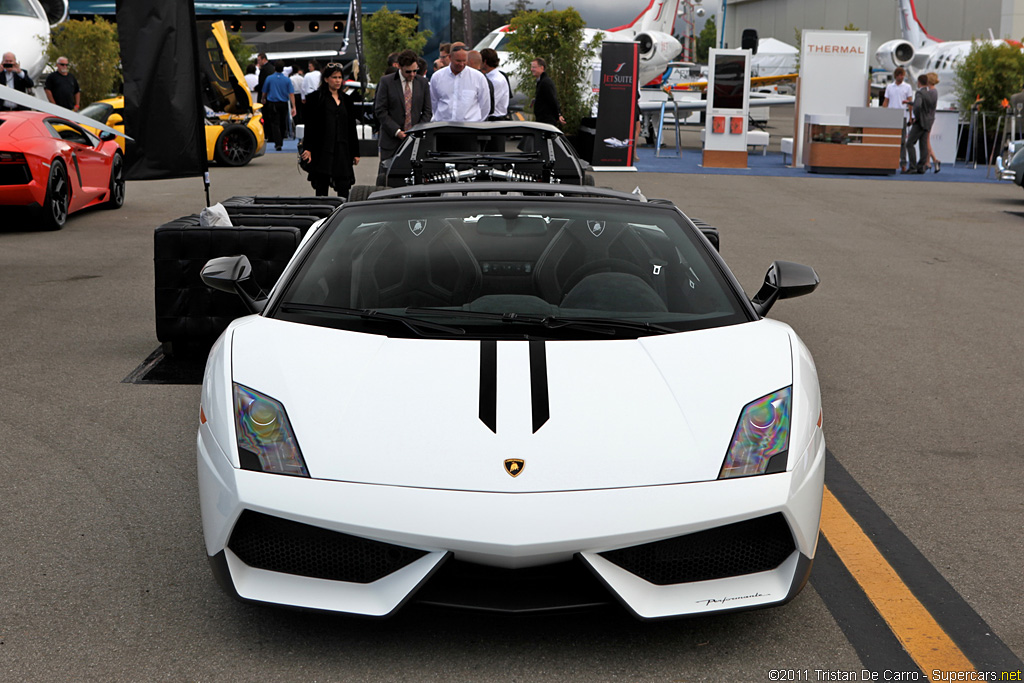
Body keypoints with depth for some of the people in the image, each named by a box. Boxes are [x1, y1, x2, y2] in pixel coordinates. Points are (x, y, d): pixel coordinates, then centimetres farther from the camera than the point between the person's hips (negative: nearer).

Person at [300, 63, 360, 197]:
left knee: (344, 188, -4)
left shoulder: (345, 100, 15)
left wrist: (355, 152, 14)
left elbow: (351, 128, 17)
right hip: (322, 150, -4)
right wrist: (307, 148, -12)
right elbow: (310, 125, -3)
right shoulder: (316, 98, 2)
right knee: (321, 187, 0)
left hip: (342, 149, 4)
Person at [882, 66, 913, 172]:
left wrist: (910, 117, -5)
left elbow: (910, 102, 3)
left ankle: (903, 163, -2)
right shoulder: (889, 87, 12)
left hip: (902, 116, -2)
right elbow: (885, 101, 13)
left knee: (902, 140, -4)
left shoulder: (907, 87, 6)